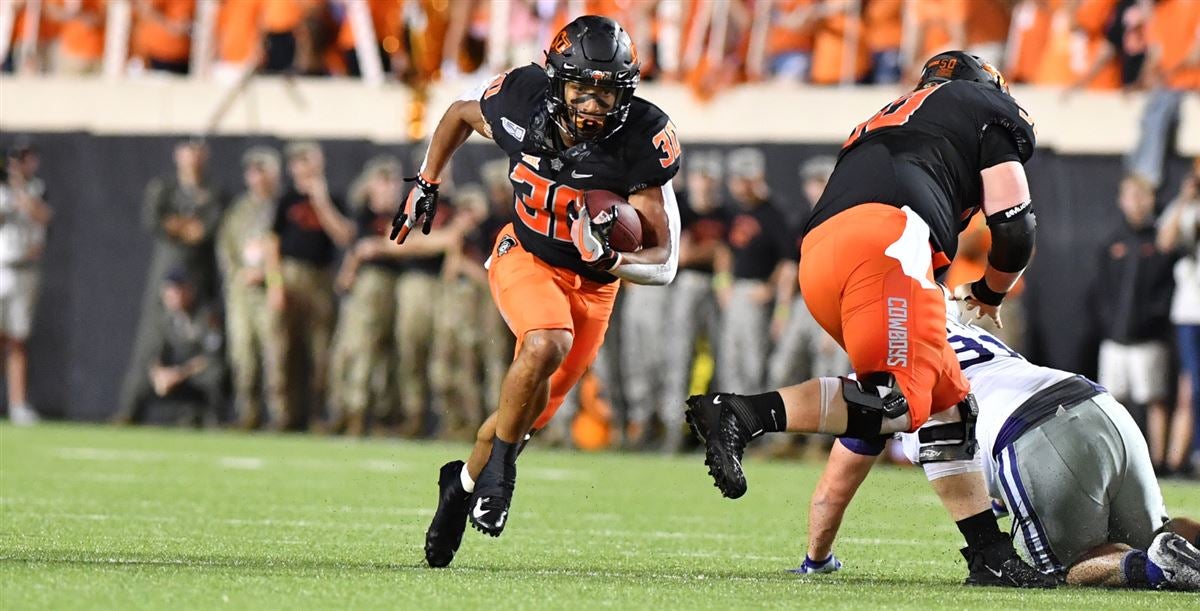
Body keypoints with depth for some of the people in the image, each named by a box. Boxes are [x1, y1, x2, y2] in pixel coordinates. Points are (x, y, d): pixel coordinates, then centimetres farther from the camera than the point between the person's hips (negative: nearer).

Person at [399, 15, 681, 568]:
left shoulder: (644, 140, -27)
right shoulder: (521, 100, -23)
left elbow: (664, 262, -25)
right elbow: (461, 113, 5)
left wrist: (610, 263, -44)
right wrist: (425, 186, 7)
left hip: (591, 282, 1)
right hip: (526, 255, -1)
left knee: (532, 411, 8)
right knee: (547, 346, -32)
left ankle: (464, 482, 36)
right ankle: (500, 462, -11)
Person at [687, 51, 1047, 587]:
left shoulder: (891, 119, 42)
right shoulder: (989, 107, 23)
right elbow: (1014, 229, 15)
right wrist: (989, 293, 34)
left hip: (817, 256, 8)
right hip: (885, 239, -8)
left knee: (949, 402, 11)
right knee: (900, 402, -16)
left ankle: (986, 550, 3)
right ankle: (743, 413, -27)